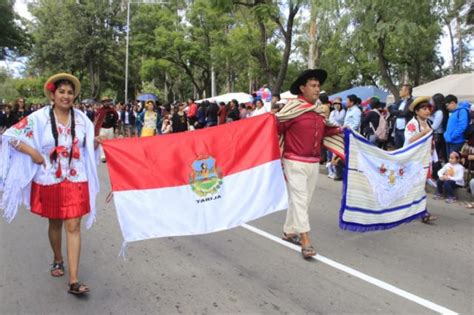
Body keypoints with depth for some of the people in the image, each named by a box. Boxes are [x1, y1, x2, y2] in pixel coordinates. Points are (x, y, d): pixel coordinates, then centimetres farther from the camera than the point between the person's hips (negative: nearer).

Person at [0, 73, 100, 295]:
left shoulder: (81, 118, -1)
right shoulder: (39, 118, -9)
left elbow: (89, 145, 11)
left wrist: (96, 143, -12)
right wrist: (32, 152, -16)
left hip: (76, 180, 1)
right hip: (49, 180, -1)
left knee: (73, 227, -4)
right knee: (55, 224, 15)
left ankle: (73, 281, -4)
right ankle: (58, 260, 42)